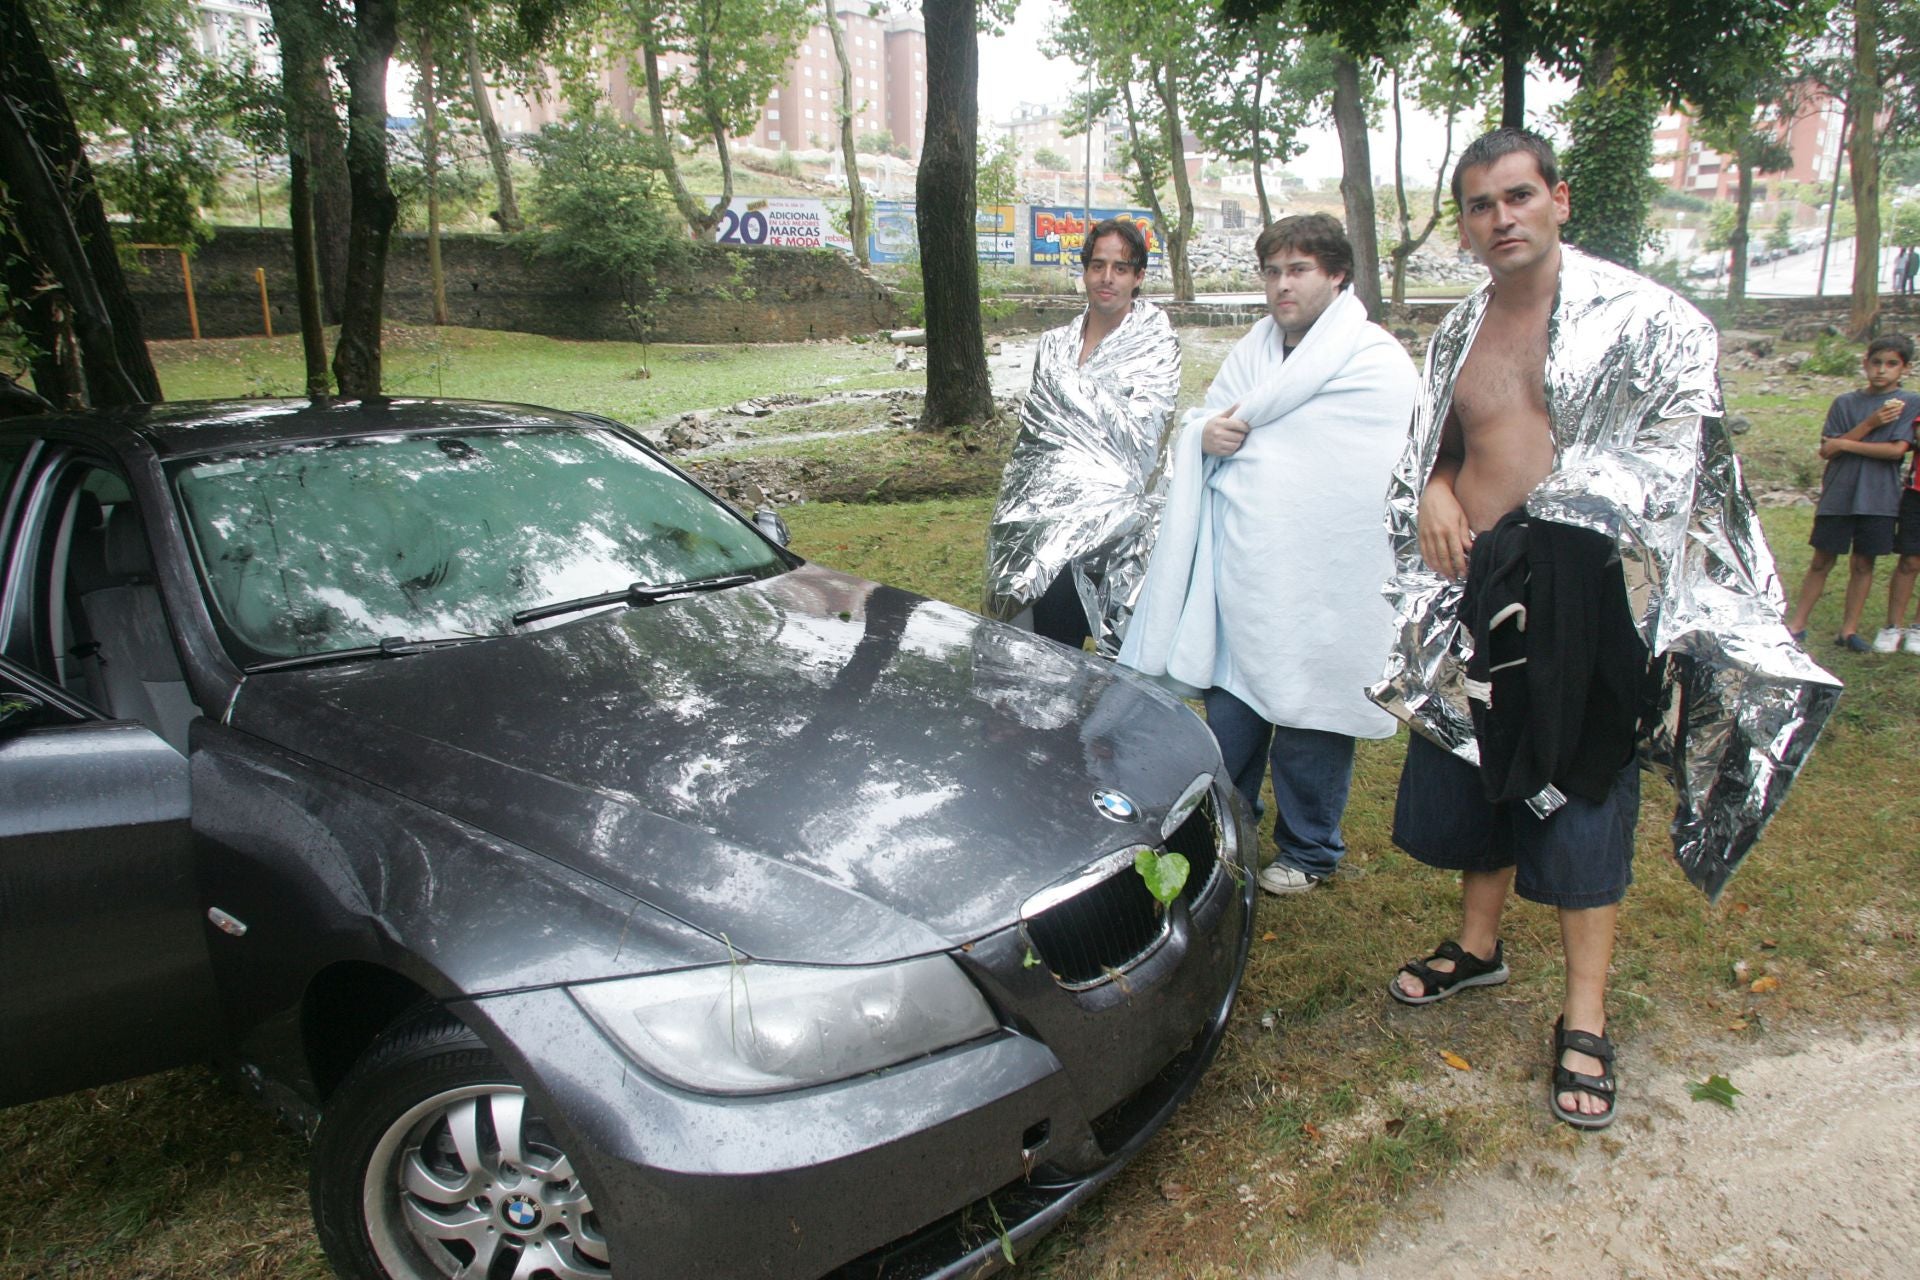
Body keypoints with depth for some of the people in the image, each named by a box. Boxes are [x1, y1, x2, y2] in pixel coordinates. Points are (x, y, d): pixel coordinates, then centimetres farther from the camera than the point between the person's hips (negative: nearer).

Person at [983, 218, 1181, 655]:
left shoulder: (1155, 345, 1)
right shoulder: (1056, 344, 14)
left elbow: (1138, 434, -11)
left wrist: (1067, 382, -7)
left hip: (1109, 508, -4)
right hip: (1048, 503, 4)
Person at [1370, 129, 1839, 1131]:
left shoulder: (1638, 317, -3)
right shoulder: (1458, 332, 13)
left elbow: (1673, 443, -8)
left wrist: (1544, 516, -15)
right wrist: (1434, 493, 1)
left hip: (1583, 594, -5)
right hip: (1476, 591, 5)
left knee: (1579, 793, 1)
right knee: (1474, 775, 15)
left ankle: (1584, 1019, 15)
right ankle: (1478, 946, 37)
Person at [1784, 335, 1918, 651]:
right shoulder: (1845, 402, 5)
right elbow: (1826, 450, -3)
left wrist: (1844, 444, -9)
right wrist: (1869, 425, -12)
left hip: (1878, 498, -1)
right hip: (1838, 494, 1)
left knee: (1863, 563, 6)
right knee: (1822, 561, 4)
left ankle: (1849, 629, 13)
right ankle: (1797, 623, 10)